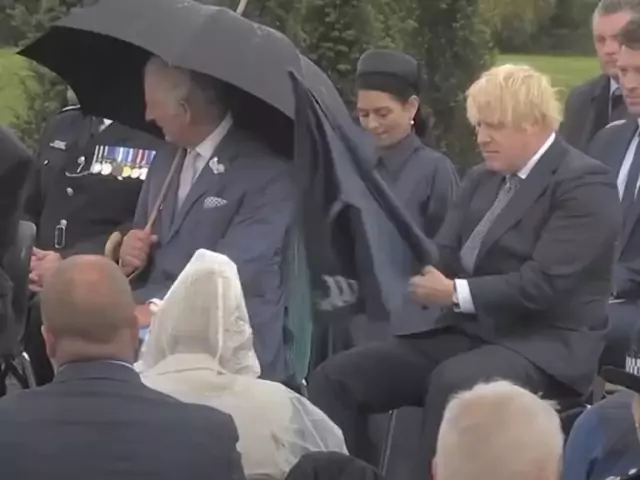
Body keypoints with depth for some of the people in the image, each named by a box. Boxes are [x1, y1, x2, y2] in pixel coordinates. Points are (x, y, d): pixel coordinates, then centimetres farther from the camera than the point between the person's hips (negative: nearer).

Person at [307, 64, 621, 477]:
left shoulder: (585, 183, -8)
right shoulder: (482, 179, 18)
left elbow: (544, 284, -18)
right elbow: (444, 258, 11)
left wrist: (456, 293, -23)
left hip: (543, 346, -8)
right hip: (466, 332, 8)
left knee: (452, 383, -39)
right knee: (335, 378, -9)